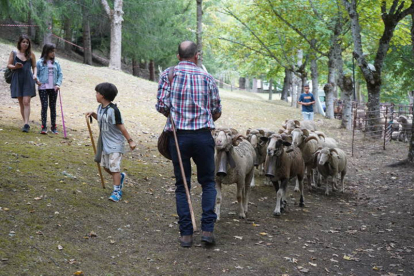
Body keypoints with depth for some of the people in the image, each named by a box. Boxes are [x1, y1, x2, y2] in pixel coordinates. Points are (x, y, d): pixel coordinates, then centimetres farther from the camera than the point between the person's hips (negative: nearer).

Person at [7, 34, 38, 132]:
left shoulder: (31, 54, 6)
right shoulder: (14, 53, 7)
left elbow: (34, 66, 12)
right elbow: (8, 65, 8)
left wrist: (35, 75, -5)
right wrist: (15, 66, -13)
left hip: (28, 80, -1)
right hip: (17, 79, 1)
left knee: (26, 102, -11)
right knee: (21, 103, 6)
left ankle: (26, 124, -15)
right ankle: (25, 123, 14)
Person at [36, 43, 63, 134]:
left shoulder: (56, 63, 6)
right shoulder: (40, 62, -1)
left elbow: (60, 74, 7)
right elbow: (36, 74, 2)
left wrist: (58, 84, -7)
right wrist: (38, 81, -17)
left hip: (53, 88, 3)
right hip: (43, 88, -3)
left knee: (53, 107, 9)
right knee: (44, 106, -5)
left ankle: (53, 127, 17)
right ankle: (44, 127, -3)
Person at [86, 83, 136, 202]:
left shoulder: (113, 110, -21)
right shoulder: (100, 107, 3)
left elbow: (121, 126, -18)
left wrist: (130, 140, -17)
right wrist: (93, 114, 5)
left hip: (115, 144, -8)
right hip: (105, 142, 9)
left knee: (114, 167, -6)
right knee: (105, 166, 15)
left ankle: (117, 191, 3)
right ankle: (120, 177, 39)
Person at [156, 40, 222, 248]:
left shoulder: (168, 74, 0)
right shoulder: (207, 77, 3)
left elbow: (161, 106, -7)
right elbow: (217, 111, 5)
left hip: (178, 135, 0)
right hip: (203, 136, 0)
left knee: (182, 185, 9)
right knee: (208, 182, 15)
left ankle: (186, 234, 9)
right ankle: (207, 229, 5)